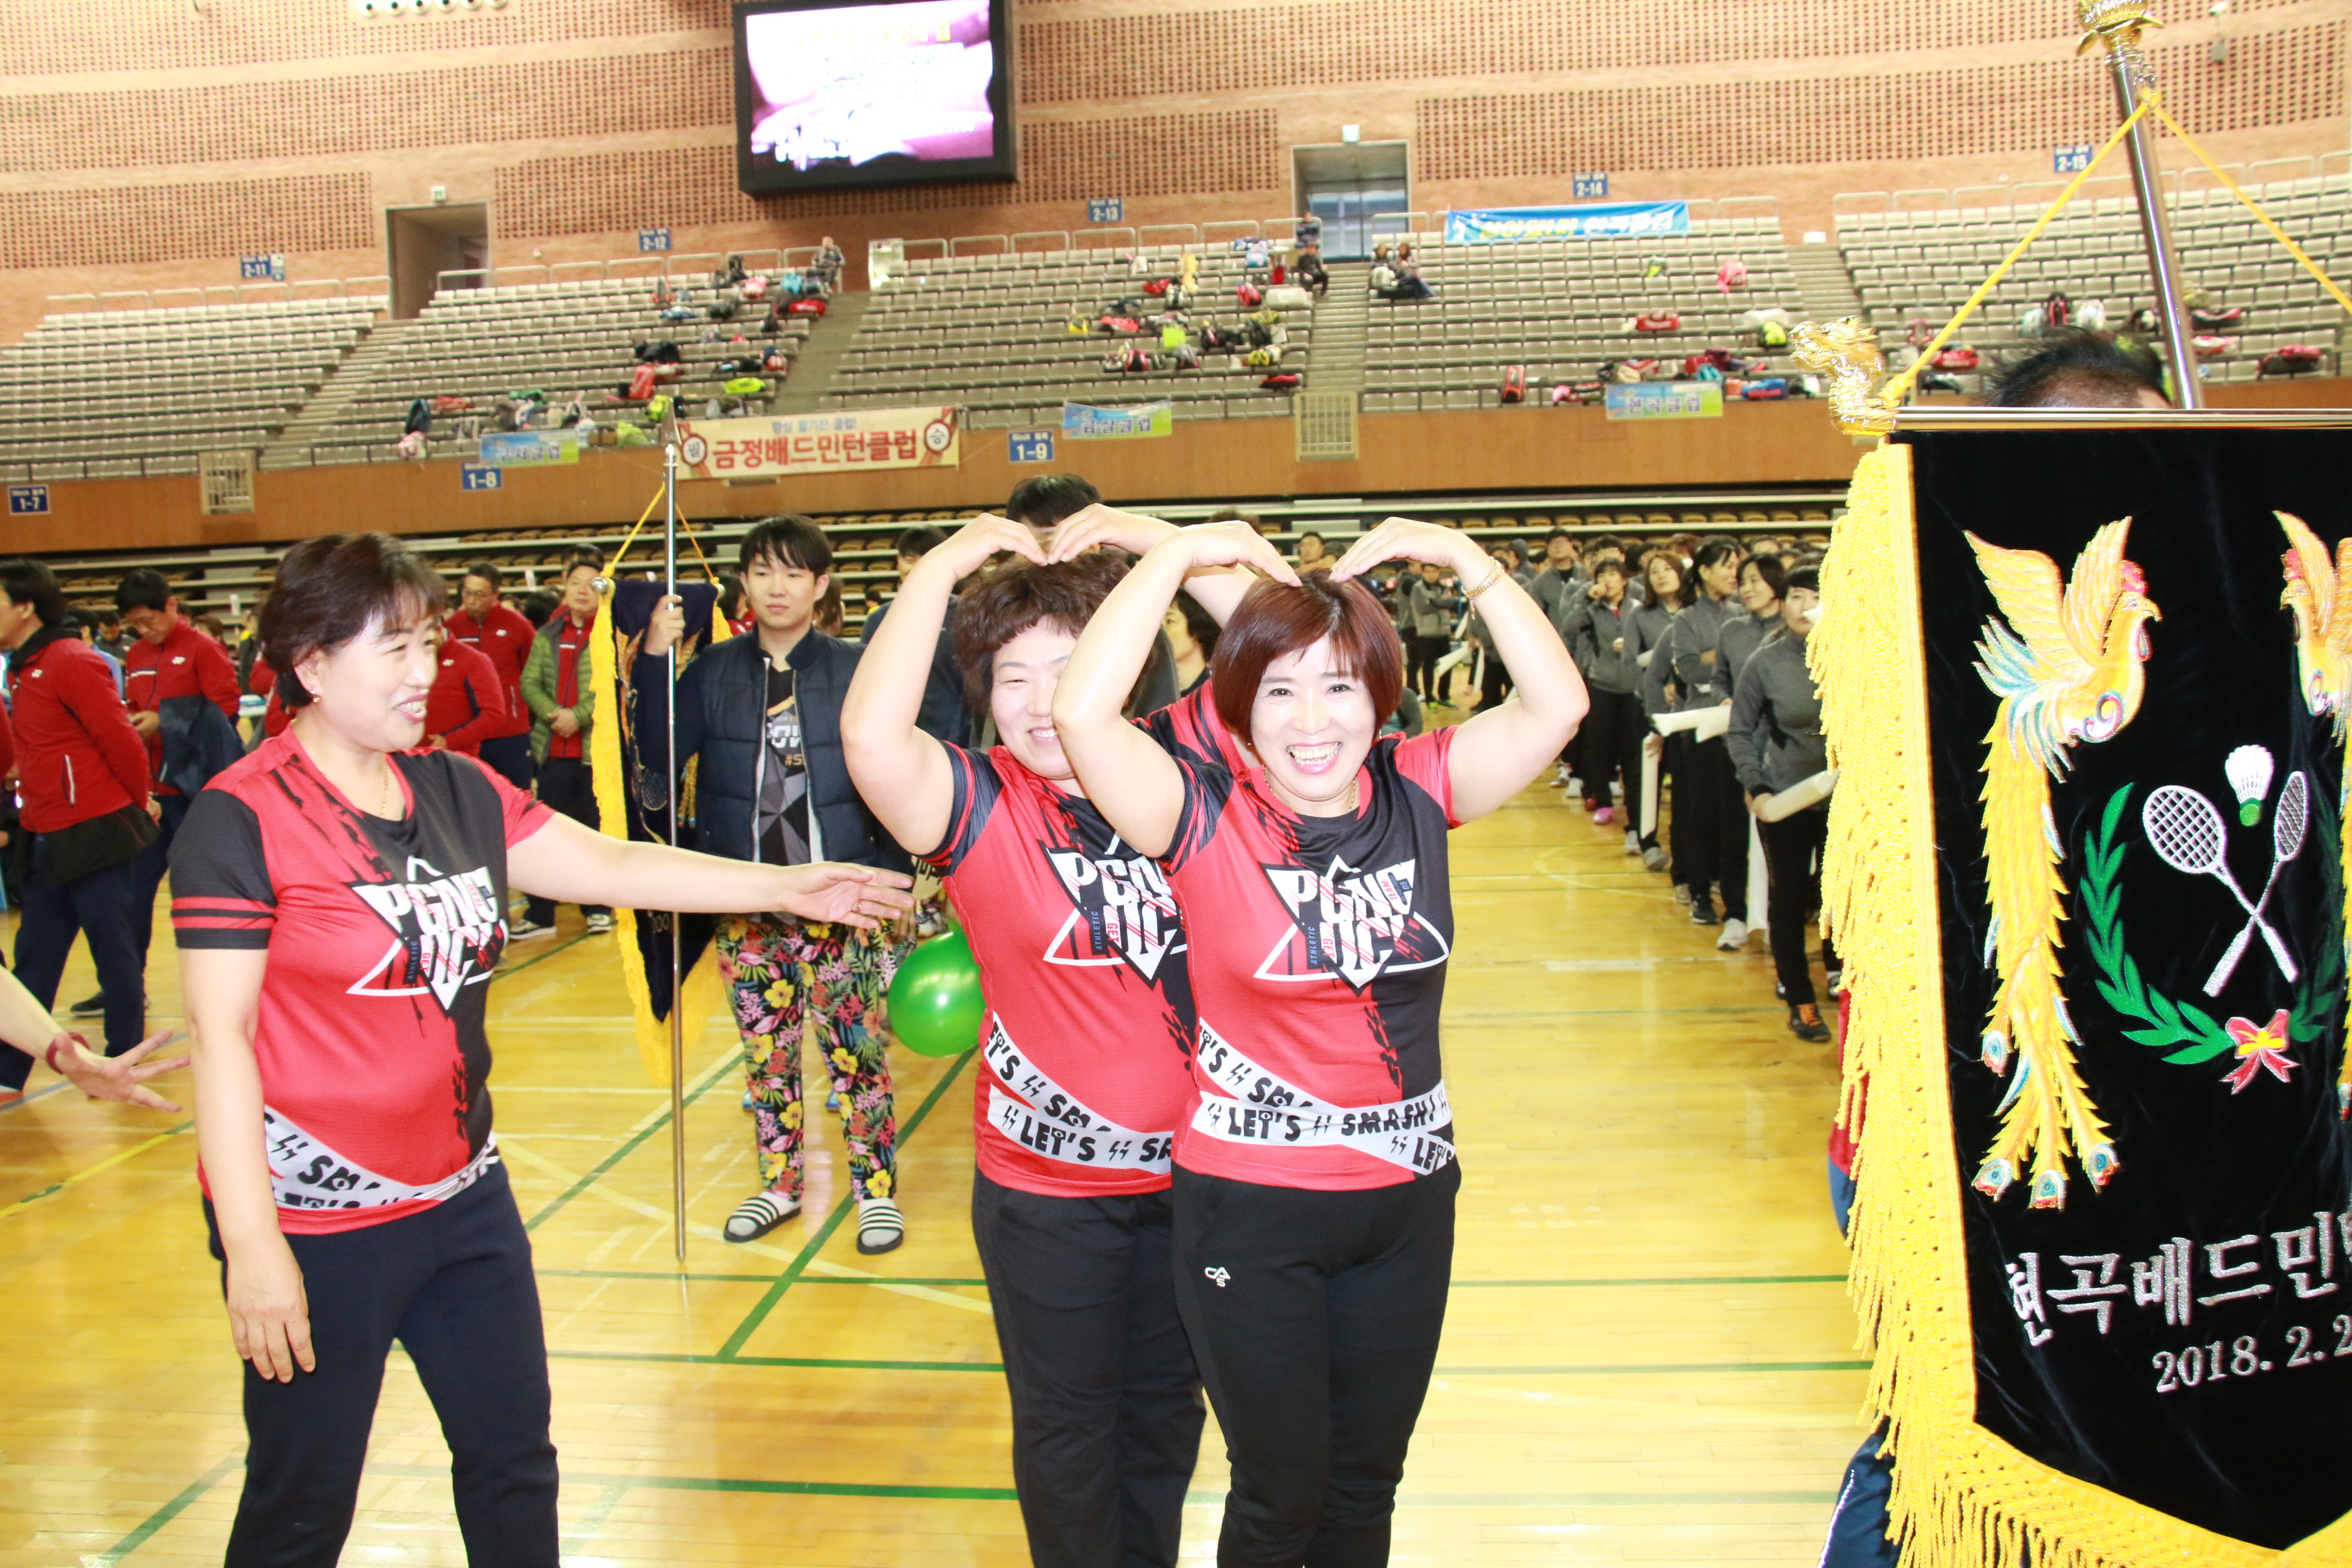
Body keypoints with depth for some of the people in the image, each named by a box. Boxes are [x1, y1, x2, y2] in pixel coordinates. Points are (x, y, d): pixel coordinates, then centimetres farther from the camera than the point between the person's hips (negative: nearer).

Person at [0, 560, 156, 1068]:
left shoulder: (72, 661, -13)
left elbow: (121, 739, -14)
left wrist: (140, 801, -3)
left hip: (96, 835, -9)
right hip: (48, 842, 9)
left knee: (115, 952, 4)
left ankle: (124, 1059, 16)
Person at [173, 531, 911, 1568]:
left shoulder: (457, 792, 4)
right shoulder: (242, 820, -15)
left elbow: (610, 865, 6)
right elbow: (221, 1035, -16)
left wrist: (784, 888, 0)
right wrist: (248, 1244, -18)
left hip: (464, 1195, 7)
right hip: (317, 1220, -6)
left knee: (513, 1461, 17)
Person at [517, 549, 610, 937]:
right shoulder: (547, 635, 11)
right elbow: (529, 682, 6)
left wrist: (580, 715, -19)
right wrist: (551, 712, -12)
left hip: (598, 745, -4)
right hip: (553, 748, 4)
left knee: (597, 828, 5)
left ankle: (598, 908, 18)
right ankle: (540, 913, 15)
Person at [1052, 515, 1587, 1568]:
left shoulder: (1415, 793, -3)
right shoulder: (1206, 816, -14)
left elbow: (1557, 705, -7)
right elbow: (1080, 714, -29)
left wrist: (1464, 560, -11)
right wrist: (1179, 557, -21)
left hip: (1408, 1195, 4)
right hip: (1250, 1208, -3)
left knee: (1367, 1481, 21)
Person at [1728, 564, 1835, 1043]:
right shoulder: (1765, 663, -4)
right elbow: (1740, 732, 3)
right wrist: (1755, 785, -8)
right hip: (1785, 801, 0)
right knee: (1790, 899, 5)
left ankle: (1840, 974, 30)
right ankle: (1799, 1000, 18)